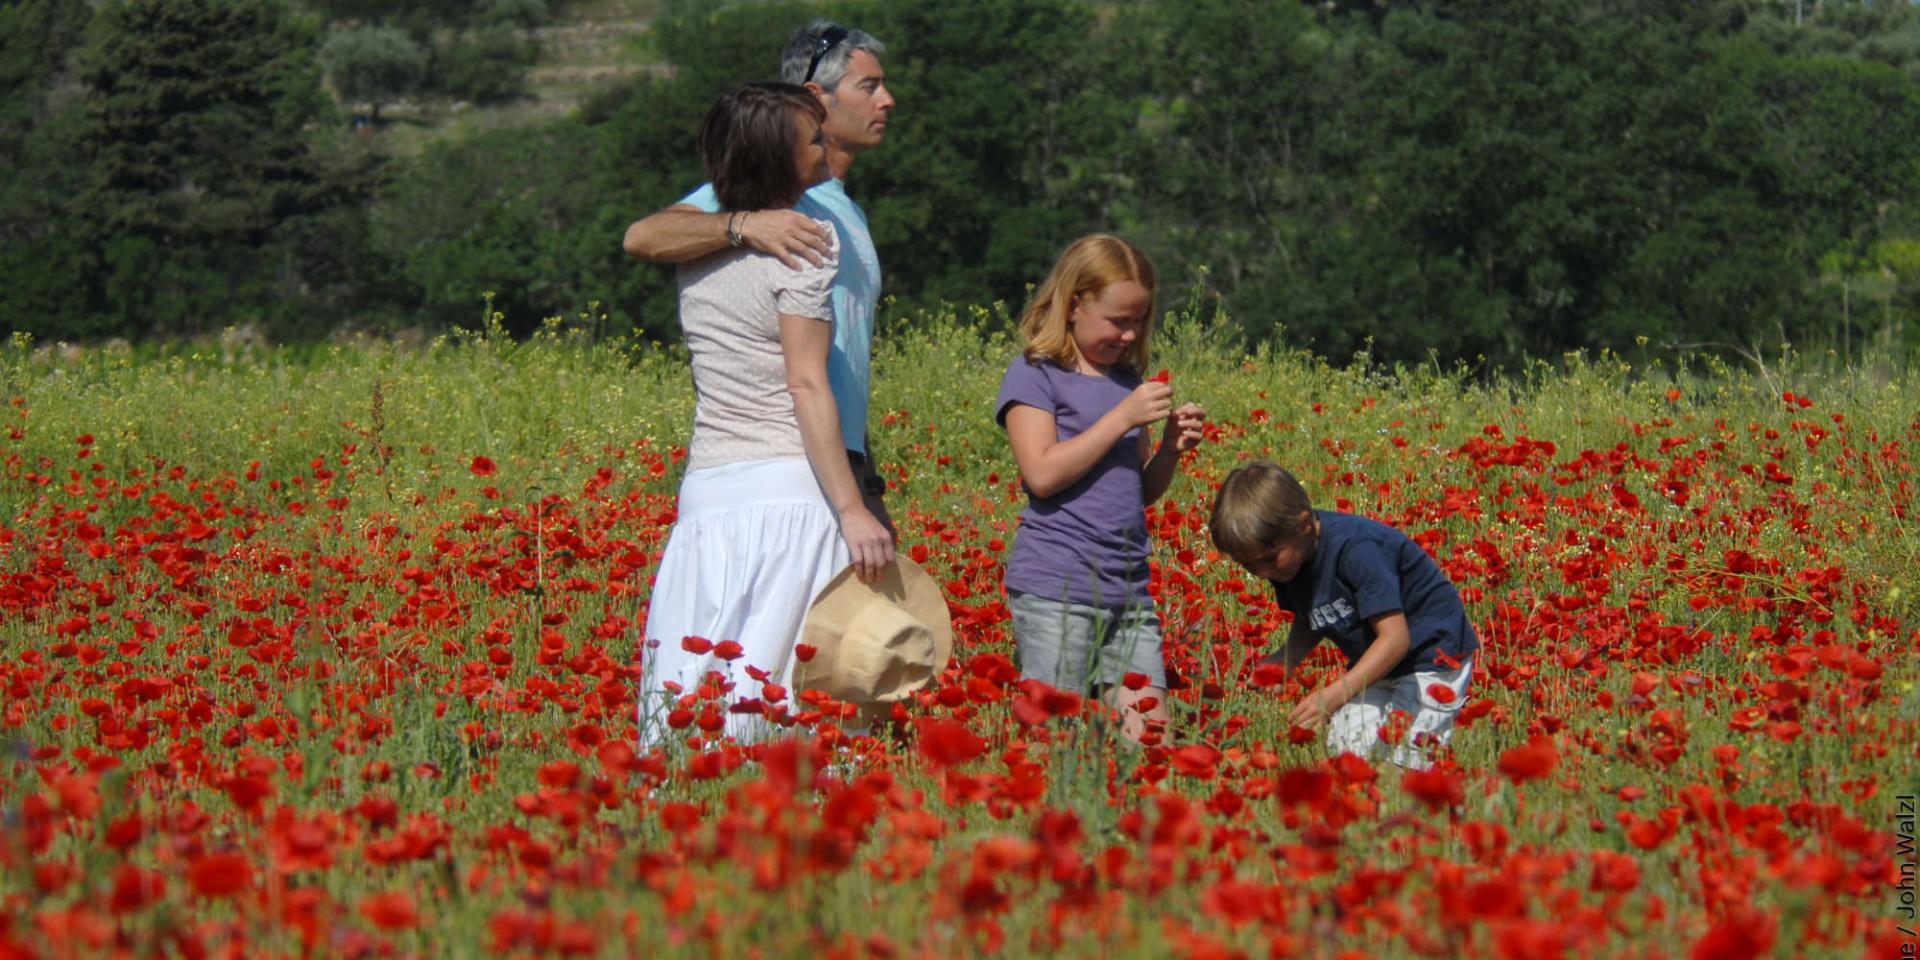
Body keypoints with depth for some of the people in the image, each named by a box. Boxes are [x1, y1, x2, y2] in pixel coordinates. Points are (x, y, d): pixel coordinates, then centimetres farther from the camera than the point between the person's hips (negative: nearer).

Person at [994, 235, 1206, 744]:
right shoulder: (1035, 374, -2)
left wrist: (1171, 448, 1)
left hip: (1129, 591, 6)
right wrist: (1123, 418, -13)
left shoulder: (1129, 379, 17)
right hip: (1054, 588, -6)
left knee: (1150, 732, 0)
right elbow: (1043, 473, -15)